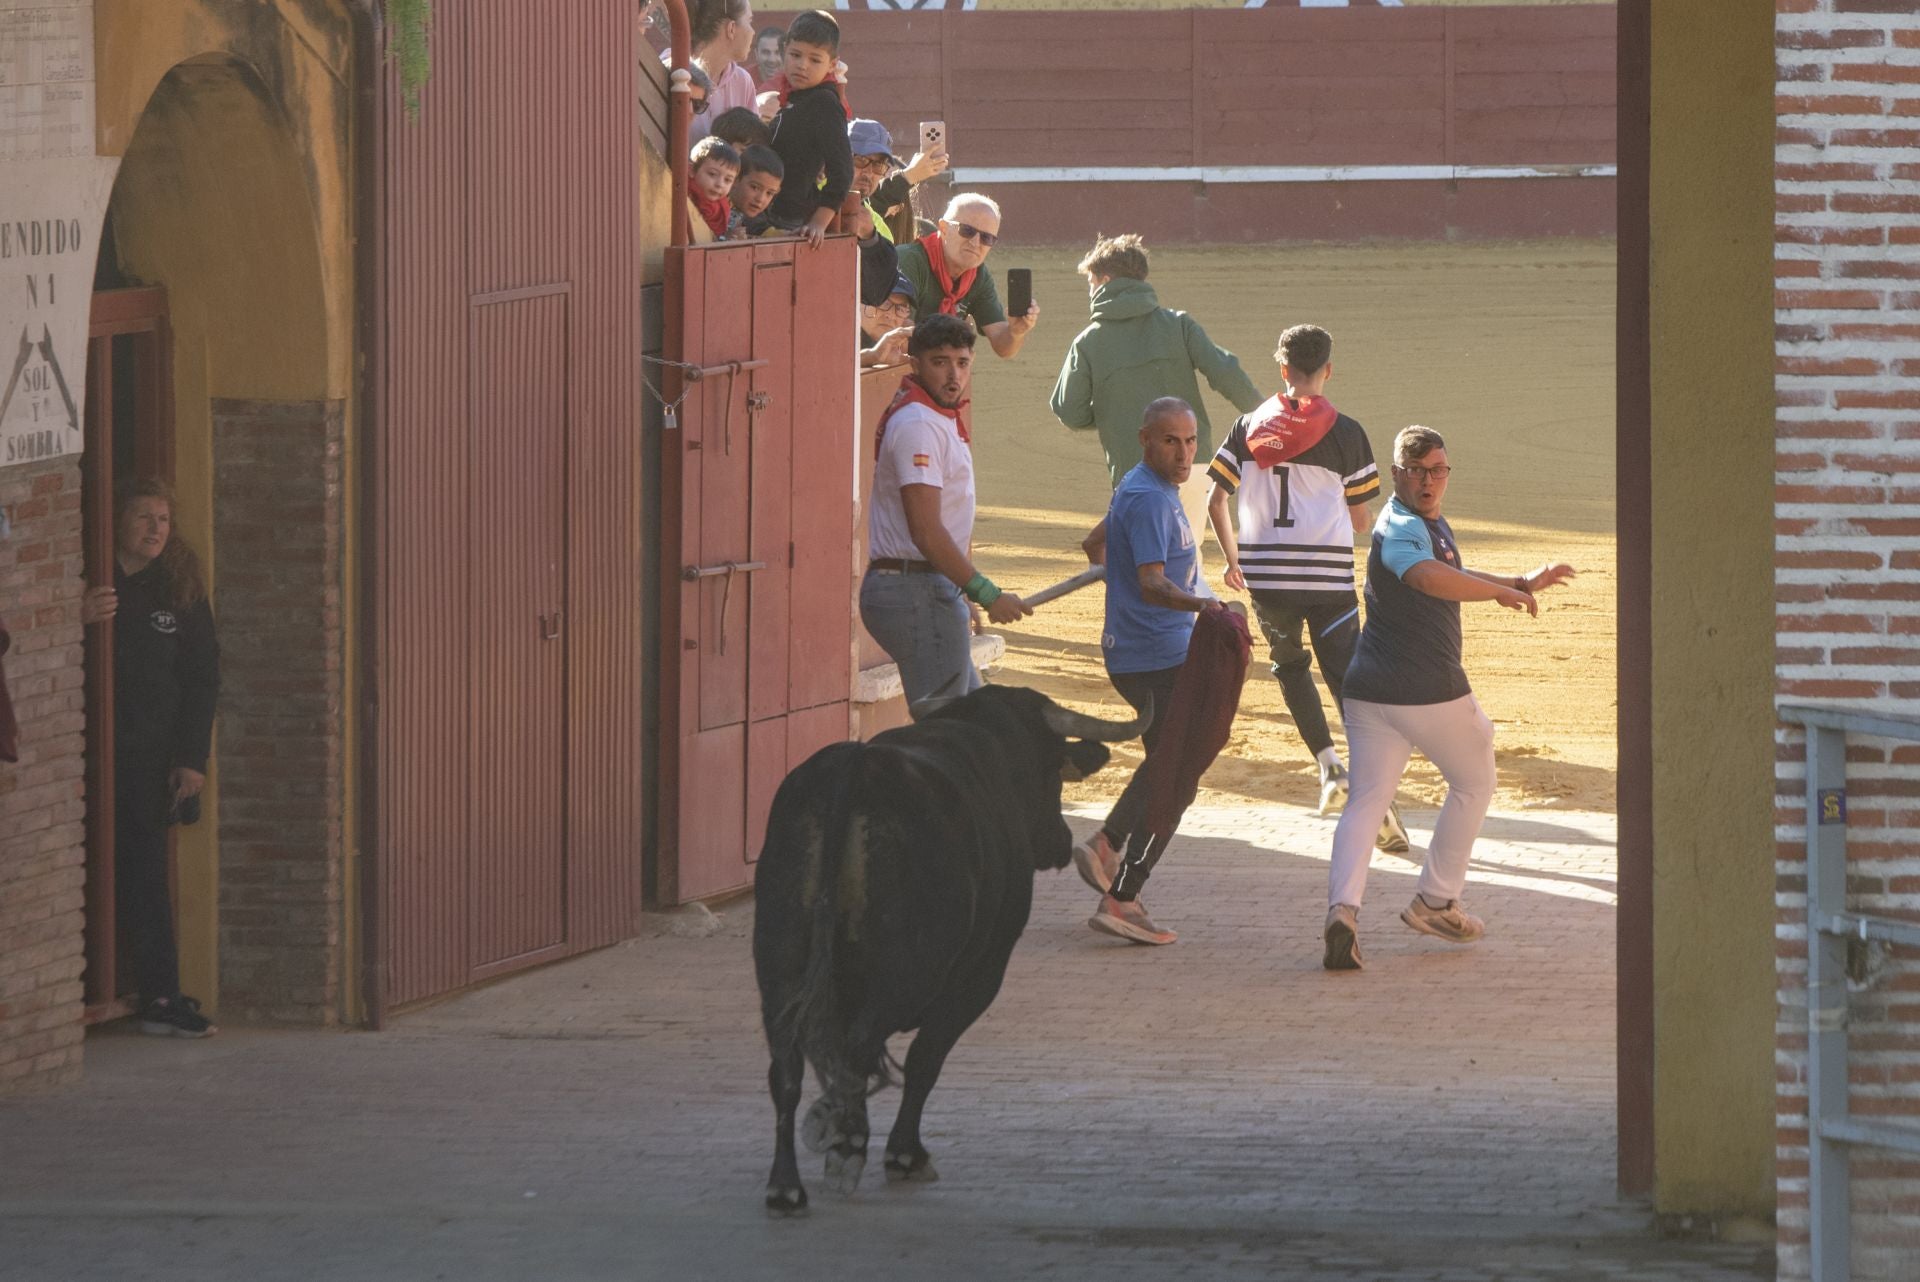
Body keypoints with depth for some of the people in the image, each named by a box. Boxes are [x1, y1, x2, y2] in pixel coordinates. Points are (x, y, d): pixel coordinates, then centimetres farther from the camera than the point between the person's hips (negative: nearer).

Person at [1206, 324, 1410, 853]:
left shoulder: (1249, 426, 5)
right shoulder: (1344, 432, -2)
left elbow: (1216, 500, 6)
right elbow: (1360, 519, 3)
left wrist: (1232, 557, 21)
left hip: (1265, 575, 2)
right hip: (1329, 579, -2)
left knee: (1290, 664, 27)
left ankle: (1328, 763, 14)